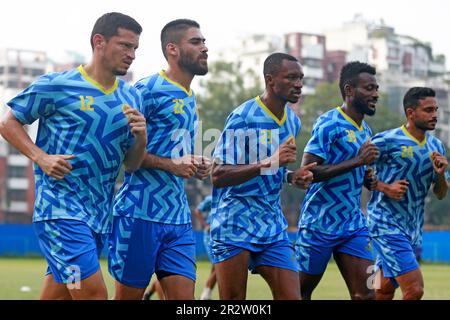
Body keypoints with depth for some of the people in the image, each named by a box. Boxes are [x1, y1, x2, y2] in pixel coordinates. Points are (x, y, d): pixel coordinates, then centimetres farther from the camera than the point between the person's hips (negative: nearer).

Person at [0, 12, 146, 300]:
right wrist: (41, 157, -13)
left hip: (100, 213, 6)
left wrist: (141, 138, -7)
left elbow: (131, 165, 14)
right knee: (94, 293, -16)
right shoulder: (56, 85, -5)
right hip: (61, 208, -6)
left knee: (58, 293, 10)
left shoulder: (131, 97, 12)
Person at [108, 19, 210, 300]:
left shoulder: (191, 100, 19)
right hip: (140, 213, -7)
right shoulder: (148, 89, -8)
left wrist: (198, 167, 8)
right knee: (129, 295, 0)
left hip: (179, 220, 8)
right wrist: (170, 165, -19)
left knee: (185, 298, 0)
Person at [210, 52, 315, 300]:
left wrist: (292, 176, 3)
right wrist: (268, 163, -29)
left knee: (291, 296, -2)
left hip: (273, 226, 7)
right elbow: (218, 176, -21)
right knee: (233, 300, -1)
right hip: (235, 226, -7)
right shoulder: (243, 117, -14)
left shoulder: (293, 121, 10)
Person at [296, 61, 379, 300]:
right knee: (301, 291, 6)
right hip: (320, 224, -7)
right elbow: (308, 171, -23)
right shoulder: (329, 124, -13)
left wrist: (368, 179, 4)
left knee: (366, 294, -3)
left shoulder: (365, 130, 12)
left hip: (354, 226, 7)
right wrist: (357, 161, -23)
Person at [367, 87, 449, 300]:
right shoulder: (386, 141, -12)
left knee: (383, 292, 13)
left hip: (414, 228, 7)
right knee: (415, 290, -15)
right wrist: (385, 188, -18)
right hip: (386, 225, -7)